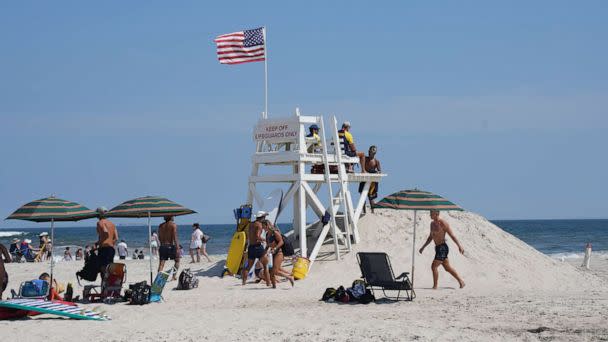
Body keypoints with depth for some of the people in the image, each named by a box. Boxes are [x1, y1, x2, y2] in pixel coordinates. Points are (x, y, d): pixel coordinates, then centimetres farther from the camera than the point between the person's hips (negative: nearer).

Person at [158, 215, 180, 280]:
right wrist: (177, 248, -16)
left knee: (161, 263, 0)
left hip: (163, 246, 4)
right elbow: (174, 237, -14)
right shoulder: (173, 225, -6)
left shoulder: (161, 226, 9)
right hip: (171, 245, -4)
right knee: (177, 260, 17)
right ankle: (174, 276, 11)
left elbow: (159, 238, 11)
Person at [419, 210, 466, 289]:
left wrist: (459, 246, -18)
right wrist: (423, 247, 24)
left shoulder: (443, 223, -13)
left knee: (434, 266, -13)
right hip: (438, 248, 9)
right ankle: (461, 281, 25)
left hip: (443, 248, -9)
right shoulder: (432, 224, 13)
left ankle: (435, 286, -7)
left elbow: (452, 236, -14)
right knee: (448, 268, 15)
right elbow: (430, 237, 26)